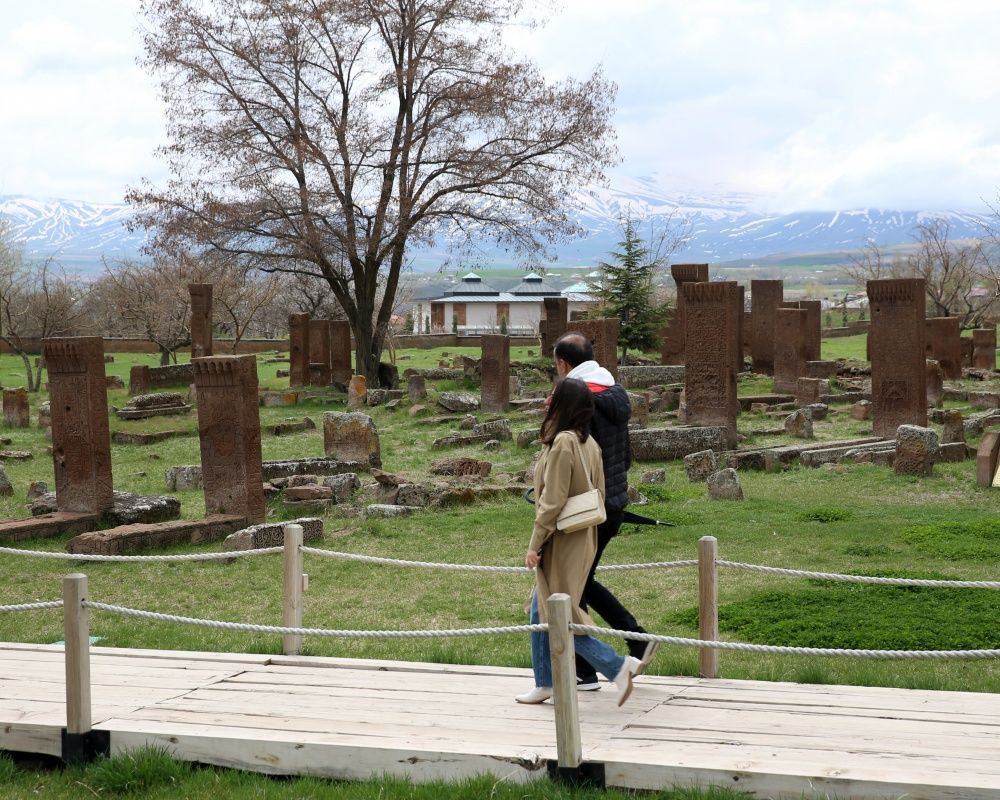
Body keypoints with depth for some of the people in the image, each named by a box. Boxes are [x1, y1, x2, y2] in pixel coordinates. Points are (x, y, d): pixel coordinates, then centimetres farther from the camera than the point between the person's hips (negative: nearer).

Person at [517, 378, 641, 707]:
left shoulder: (562, 442, -20)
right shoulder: (588, 442, 7)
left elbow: (552, 501, -21)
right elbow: (597, 494, 12)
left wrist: (535, 544, -15)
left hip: (562, 543, -9)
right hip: (582, 540, 9)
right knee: (541, 610, 17)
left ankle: (618, 666, -2)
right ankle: (544, 684, 23)